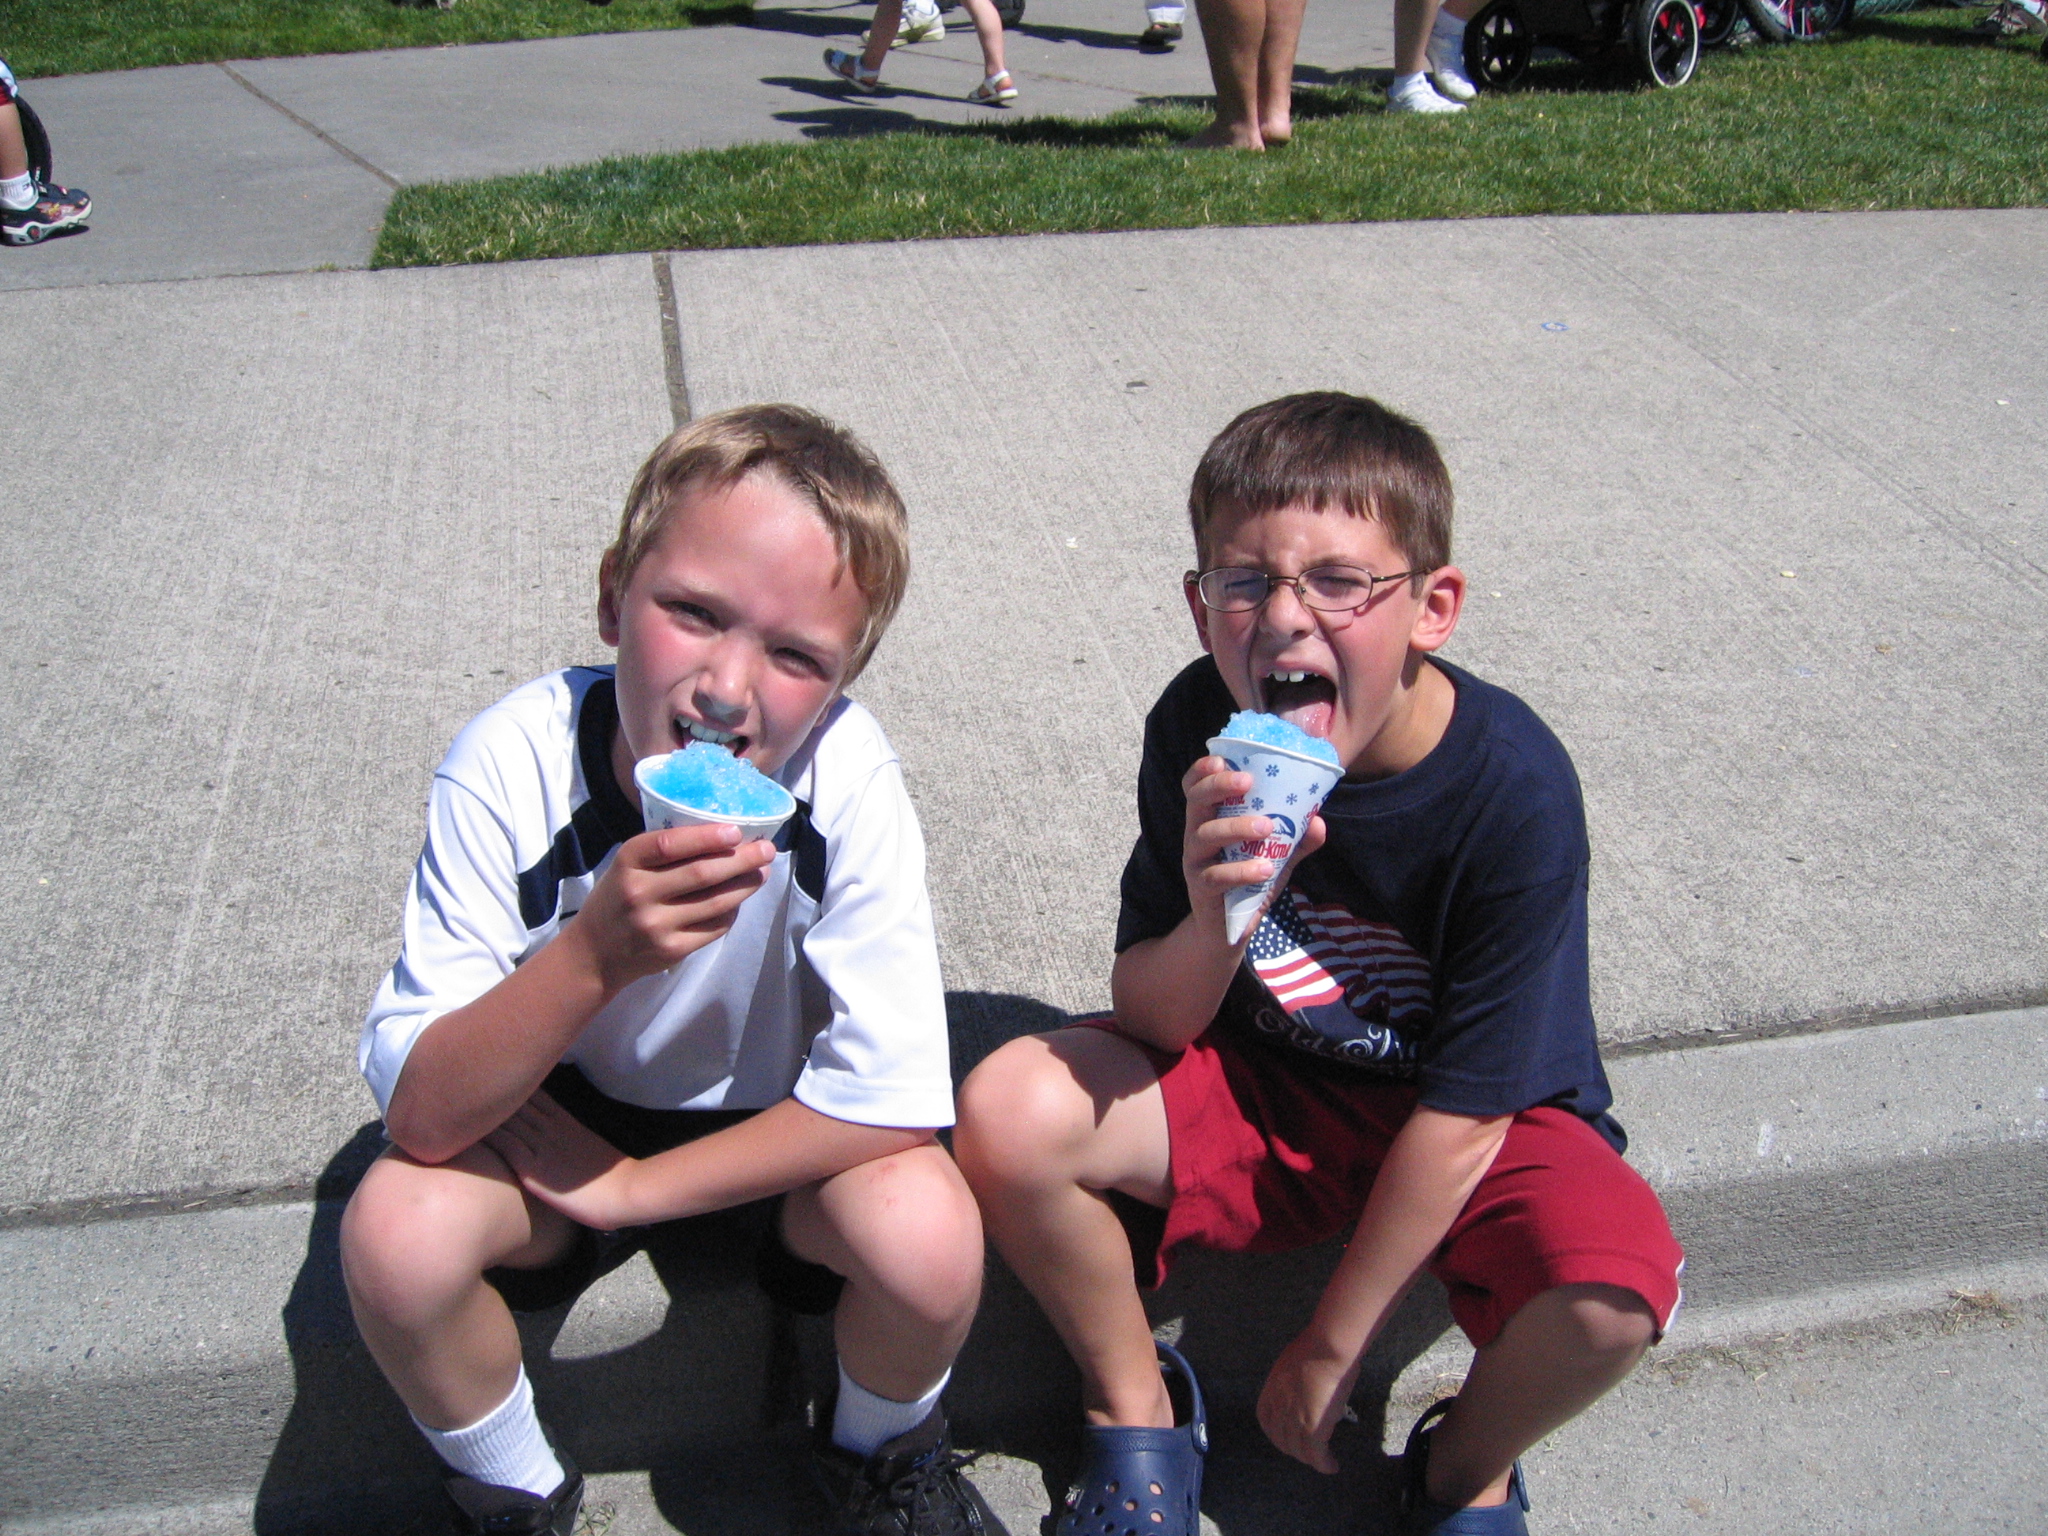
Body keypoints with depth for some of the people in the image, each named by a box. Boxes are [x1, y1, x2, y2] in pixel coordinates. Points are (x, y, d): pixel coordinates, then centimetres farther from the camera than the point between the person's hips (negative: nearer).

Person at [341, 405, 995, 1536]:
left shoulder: (845, 774, -28)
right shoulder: (511, 766, -26)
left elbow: (895, 1094, -25)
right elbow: (423, 1117, -28)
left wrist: (634, 1184, -20)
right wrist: (592, 955, -45)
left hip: (773, 1125, 0)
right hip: (559, 1109, 1)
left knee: (929, 1237, -27)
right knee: (397, 1228, -26)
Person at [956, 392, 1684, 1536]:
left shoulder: (1515, 790, -25)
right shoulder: (1196, 728, -17)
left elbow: (1463, 1108, -18)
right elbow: (1151, 1025, -12)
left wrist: (1329, 1349, -11)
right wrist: (1210, 925, -36)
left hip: (1477, 1122, -2)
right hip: (1258, 1078, 2)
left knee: (1614, 1291, -33)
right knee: (1011, 1111, -23)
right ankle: (1135, 1405, 7)